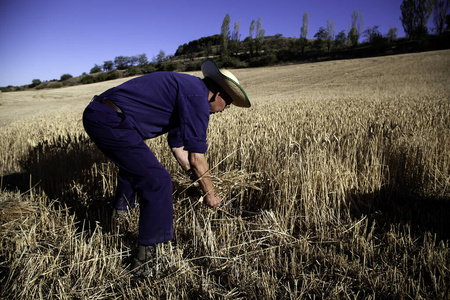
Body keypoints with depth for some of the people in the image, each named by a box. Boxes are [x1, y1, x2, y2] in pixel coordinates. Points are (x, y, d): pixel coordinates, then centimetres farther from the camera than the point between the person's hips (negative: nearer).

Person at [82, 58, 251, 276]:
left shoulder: (184, 89, 20)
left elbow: (178, 145, 26)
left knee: (134, 158, 35)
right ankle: (145, 258, -1)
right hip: (111, 122, -11)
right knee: (157, 181, -10)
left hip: (94, 114, 11)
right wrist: (210, 192, 4)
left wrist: (199, 180, 29)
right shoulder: (197, 96, -11)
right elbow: (196, 156, -11)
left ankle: (122, 206, 53)